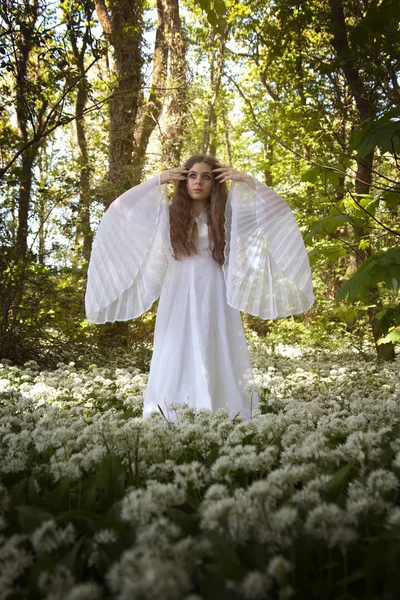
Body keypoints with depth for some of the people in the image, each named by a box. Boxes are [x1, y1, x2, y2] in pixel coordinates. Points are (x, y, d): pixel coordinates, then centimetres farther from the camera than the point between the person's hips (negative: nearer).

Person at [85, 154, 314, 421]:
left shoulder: (227, 214, 4)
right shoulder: (169, 213, 7)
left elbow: (276, 210, 1)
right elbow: (122, 208, 2)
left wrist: (245, 179, -4)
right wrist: (157, 181, -1)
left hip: (214, 300, -1)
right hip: (179, 299, 1)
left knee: (217, 362, 0)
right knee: (176, 362, 3)